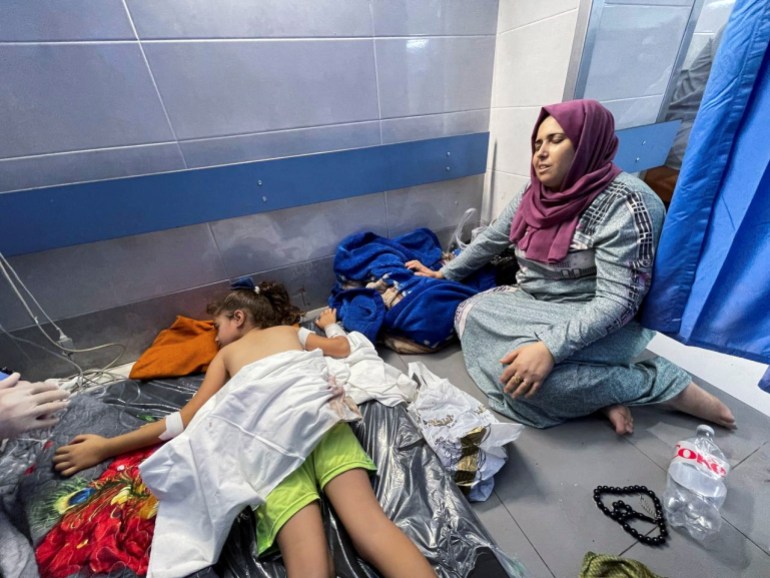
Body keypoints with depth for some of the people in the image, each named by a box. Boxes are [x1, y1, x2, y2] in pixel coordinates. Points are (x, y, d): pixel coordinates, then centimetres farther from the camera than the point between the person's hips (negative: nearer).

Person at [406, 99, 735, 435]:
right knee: (469, 314, -12)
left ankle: (670, 385, -7)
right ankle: (594, 388, -12)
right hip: (531, 302, 8)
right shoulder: (536, 193, 1)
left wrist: (549, 348, -38)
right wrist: (443, 274, 13)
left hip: (593, 322, -7)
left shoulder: (624, 203, -20)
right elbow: (492, 239, 10)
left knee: (537, 375, -32)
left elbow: (618, 300, -26)